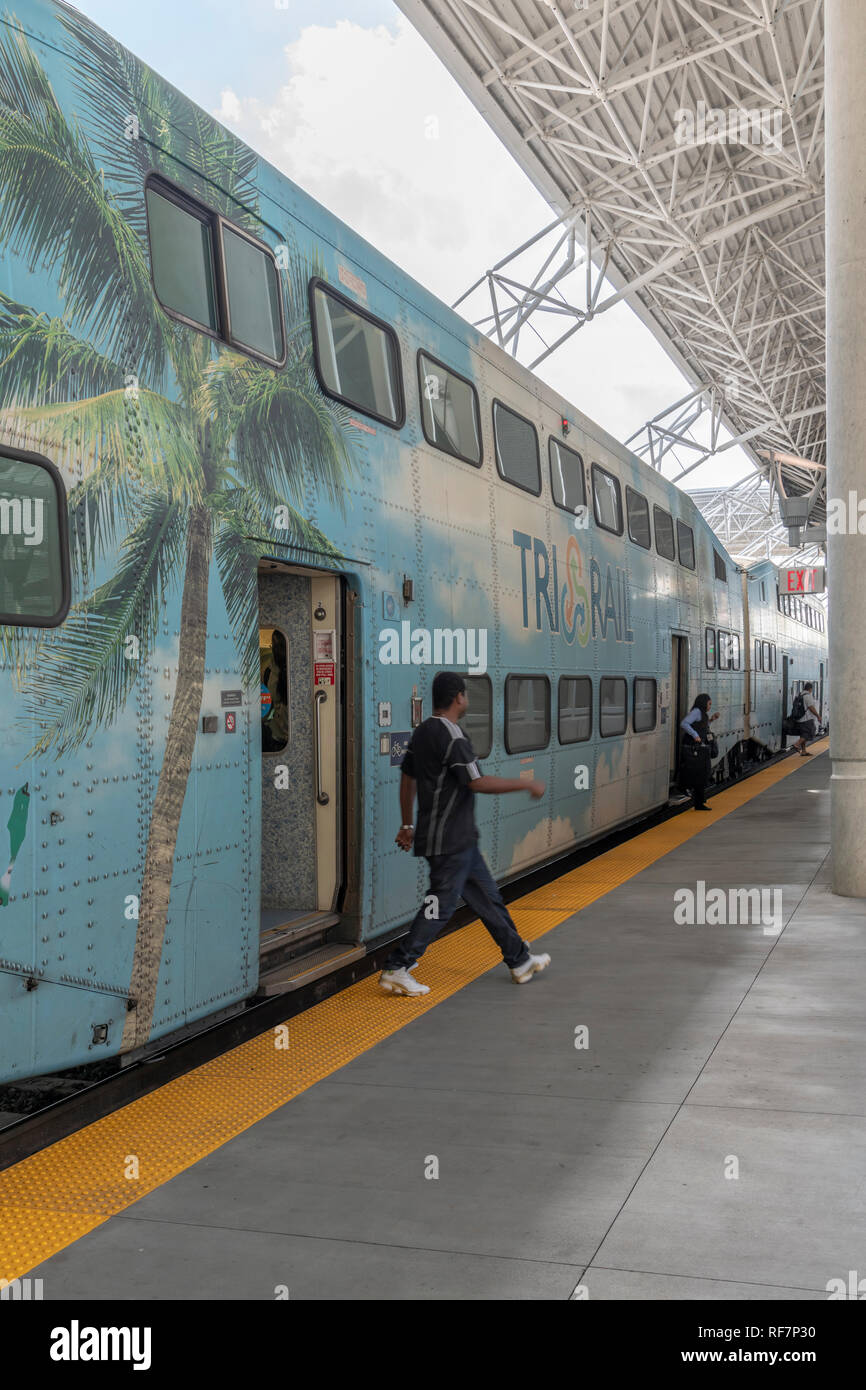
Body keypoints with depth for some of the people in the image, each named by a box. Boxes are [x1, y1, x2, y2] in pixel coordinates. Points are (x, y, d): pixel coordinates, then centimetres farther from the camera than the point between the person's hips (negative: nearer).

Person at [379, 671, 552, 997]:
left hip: (459, 839, 10)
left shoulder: (422, 732, 10)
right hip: (449, 840, -10)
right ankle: (396, 970, 1)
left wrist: (407, 825, 22)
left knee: (487, 897, 16)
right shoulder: (451, 736, -19)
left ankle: (520, 960, 25)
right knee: (442, 904, -4)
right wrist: (526, 784, -13)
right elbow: (478, 783, -22)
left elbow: (407, 778, 16)